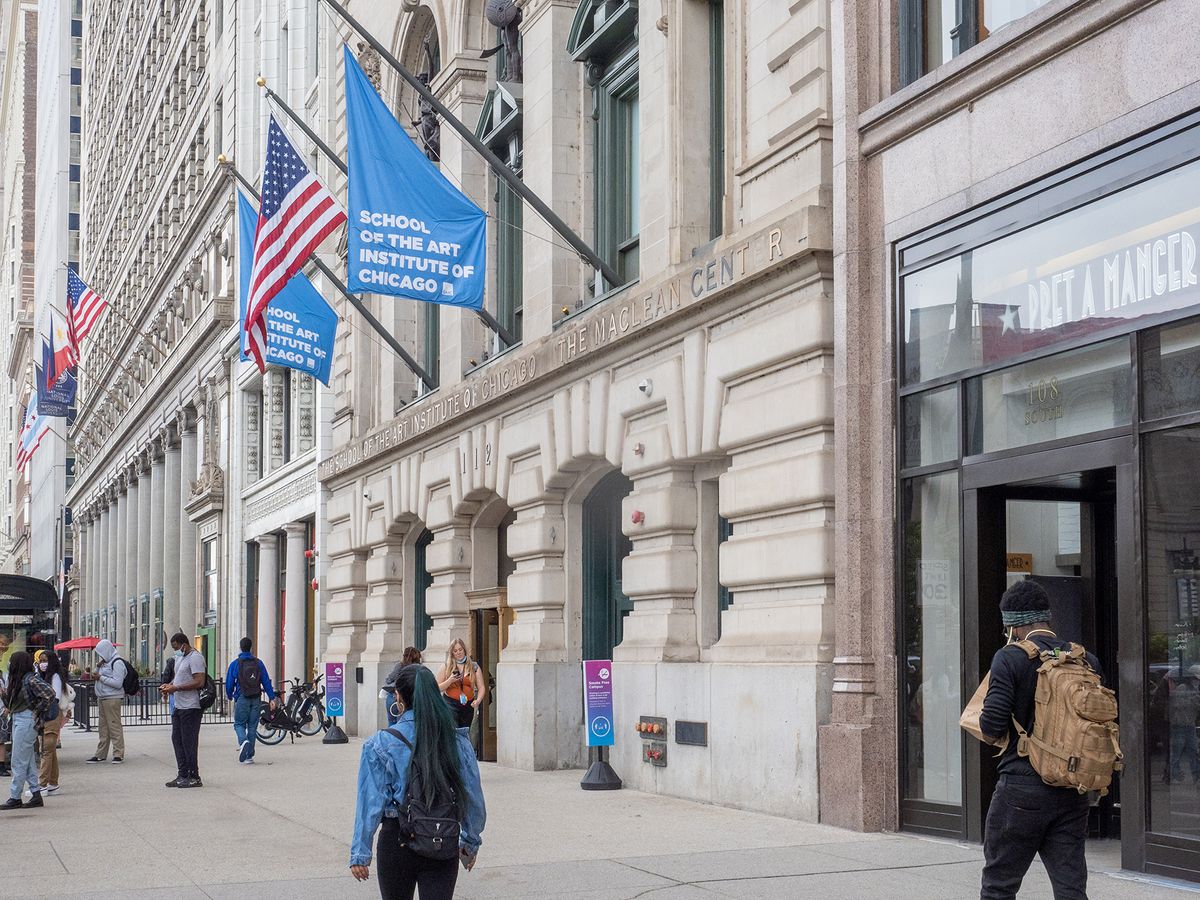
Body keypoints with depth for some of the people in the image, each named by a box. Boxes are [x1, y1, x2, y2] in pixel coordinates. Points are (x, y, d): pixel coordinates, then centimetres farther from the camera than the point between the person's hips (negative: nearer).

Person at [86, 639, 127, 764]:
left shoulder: (117, 663, -11)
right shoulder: (106, 662, 17)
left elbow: (117, 683, -18)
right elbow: (97, 676, 25)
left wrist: (101, 677, -13)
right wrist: (98, 667, 7)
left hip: (113, 699, -9)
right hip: (102, 699, 9)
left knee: (114, 726, -7)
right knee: (103, 727, 11)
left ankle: (119, 754, -3)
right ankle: (100, 755, 15)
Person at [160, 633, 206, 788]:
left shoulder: (195, 658, -13)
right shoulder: (179, 658, 18)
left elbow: (199, 682, -21)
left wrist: (176, 688, -20)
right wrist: (168, 686, 8)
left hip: (190, 707, -10)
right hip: (178, 706, 10)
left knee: (189, 742, -6)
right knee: (177, 740, 11)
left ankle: (194, 777, -1)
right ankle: (183, 775, 17)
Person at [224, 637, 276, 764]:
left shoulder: (235, 664, -2)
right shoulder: (258, 663, 4)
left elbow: (229, 683, 1)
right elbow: (266, 681, 1)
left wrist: (230, 696, 19)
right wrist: (271, 698, 2)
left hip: (242, 699, -3)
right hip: (256, 700, 3)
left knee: (239, 724, 7)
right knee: (252, 726, 8)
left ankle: (243, 741, -25)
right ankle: (249, 756, 9)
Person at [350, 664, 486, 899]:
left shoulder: (381, 745, -9)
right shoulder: (458, 741, -1)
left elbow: (371, 802, -9)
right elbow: (474, 798, 4)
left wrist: (360, 853, -4)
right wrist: (470, 842, 17)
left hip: (397, 842, -1)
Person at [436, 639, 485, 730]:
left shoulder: (474, 667, 10)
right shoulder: (446, 666, 7)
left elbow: (481, 688, 6)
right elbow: (438, 688, 5)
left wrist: (478, 700, -12)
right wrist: (450, 680, -12)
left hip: (468, 705, 3)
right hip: (451, 704, -2)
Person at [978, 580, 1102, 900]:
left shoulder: (1010, 657, -9)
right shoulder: (1087, 661, 5)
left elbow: (992, 724, -16)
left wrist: (994, 732, 7)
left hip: (1022, 788, -4)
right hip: (1072, 793, 4)